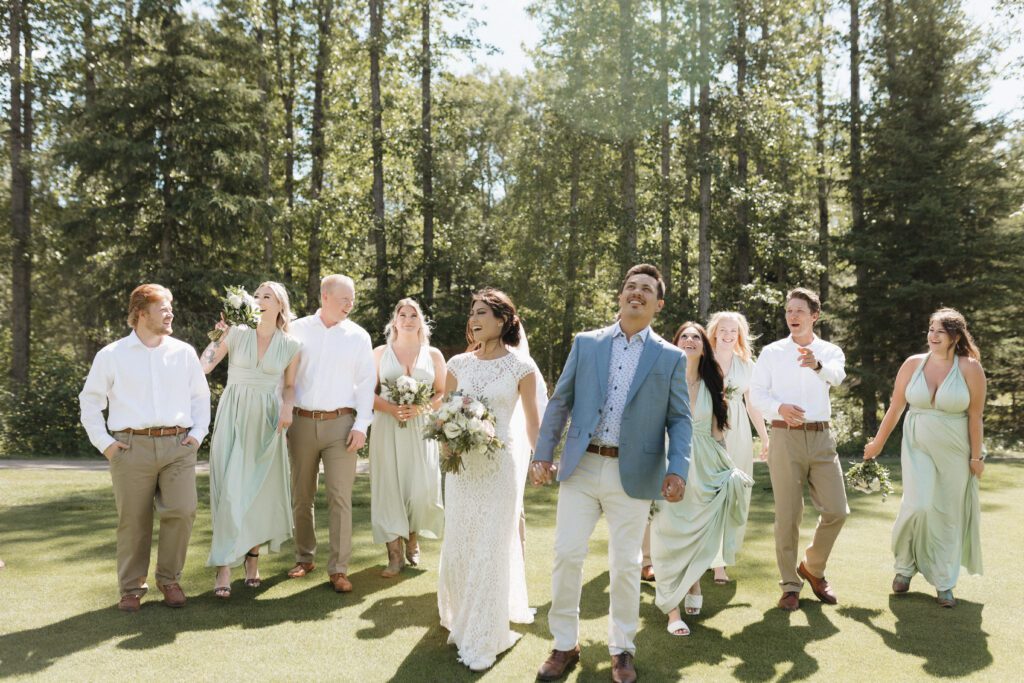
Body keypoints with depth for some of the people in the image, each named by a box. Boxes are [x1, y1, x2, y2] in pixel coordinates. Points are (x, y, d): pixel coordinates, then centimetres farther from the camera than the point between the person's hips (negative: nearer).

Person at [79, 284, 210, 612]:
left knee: (182, 512, -9)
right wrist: (104, 443, 1)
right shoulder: (111, 356, 6)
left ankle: (170, 579, 12)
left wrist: (198, 434, 5)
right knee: (133, 521, 3)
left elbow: (201, 396, 16)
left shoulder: (184, 353, 10)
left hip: (178, 446, 1)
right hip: (131, 447, -1)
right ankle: (131, 588, 19)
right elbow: (90, 401, 10)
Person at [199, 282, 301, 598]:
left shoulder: (290, 345, 3)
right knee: (230, 488, -8)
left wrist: (287, 408, -9)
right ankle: (224, 566, -3)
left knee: (262, 488, 6)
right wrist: (218, 335, -7)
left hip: (267, 420, 2)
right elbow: (202, 367, -3)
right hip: (234, 416, -1)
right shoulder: (236, 333, -1)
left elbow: (289, 386, 10)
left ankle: (253, 556, 23)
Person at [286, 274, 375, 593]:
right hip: (301, 422, 1)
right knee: (301, 496, 11)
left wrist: (361, 424, -6)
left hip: (340, 423, -1)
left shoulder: (358, 336, 4)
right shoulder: (297, 330, 5)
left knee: (340, 497, -5)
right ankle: (304, 557, 27)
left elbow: (366, 383, 3)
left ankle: (338, 568, 2)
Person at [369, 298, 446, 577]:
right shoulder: (380, 353, 9)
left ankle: (413, 539, 22)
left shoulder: (433, 354, 10)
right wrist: (391, 408, -14)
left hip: (421, 428, 0)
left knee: (422, 490, -7)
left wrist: (419, 408, -11)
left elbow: (443, 394, 7)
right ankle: (395, 554, 4)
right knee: (389, 488, -4)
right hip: (387, 428, 0)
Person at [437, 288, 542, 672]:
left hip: (500, 464, -3)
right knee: (458, 545, 11)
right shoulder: (458, 364, 4)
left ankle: (484, 638, 17)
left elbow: (532, 421, 4)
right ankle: (460, 620, 35)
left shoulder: (521, 367, -5)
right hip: (461, 463, 4)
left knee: (491, 550, 2)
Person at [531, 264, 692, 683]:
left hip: (634, 473, -1)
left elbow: (679, 419, 2)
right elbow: (559, 402, 8)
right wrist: (543, 455, 2)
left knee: (625, 564, 8)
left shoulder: (671, 358, 4)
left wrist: (678, 469, -12)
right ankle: (565, 645, 20)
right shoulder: (585, 343, 7)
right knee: (567, 555, 2)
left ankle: (622, 649, 27)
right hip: (581, 466, 1)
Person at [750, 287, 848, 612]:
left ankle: (813, 568, 26)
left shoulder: (830, 351, 7)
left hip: (821, 438, 2)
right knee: (788, 515, 1)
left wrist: (817, 365, -40)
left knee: (836, 511, 0)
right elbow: (756, 392, 1)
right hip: (785, 437, -1)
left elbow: (837, 376, -16)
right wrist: (780, 408, -20)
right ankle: (790, 585, 14)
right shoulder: (771, 352, 6)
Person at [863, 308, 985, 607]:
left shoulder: (970, 368, -8)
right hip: (917, 447, 1)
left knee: (948, 514, 7)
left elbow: (975, 416, -6)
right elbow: (895, 408, 3)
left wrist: (976, 456, -5)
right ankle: (905, 566, 14)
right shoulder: (913, 364, -3)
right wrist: (878, 443, 7)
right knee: (919, 507, -12)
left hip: (954, 451, 0)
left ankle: (944, 583, 22)